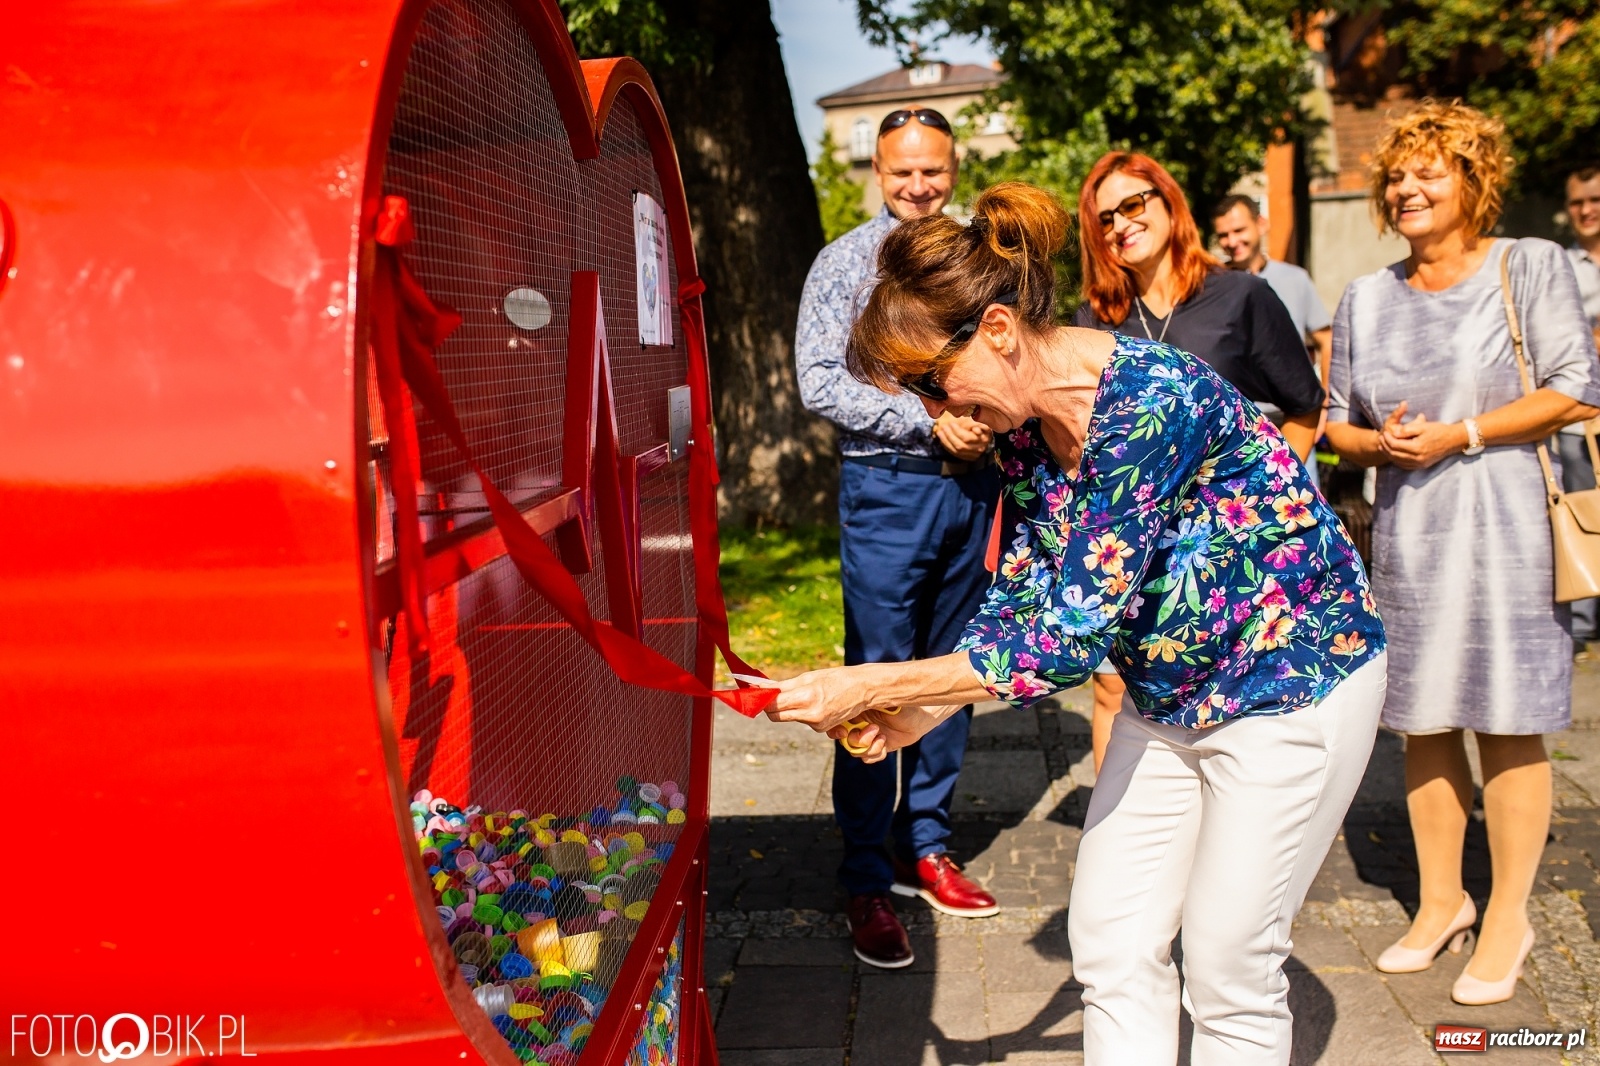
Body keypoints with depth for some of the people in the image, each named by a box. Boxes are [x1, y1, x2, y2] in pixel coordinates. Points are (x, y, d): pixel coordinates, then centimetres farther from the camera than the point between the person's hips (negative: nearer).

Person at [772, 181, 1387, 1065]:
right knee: (1112, 948, 9)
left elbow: (1073, 635, -32)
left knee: (1229, 969, 3)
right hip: (1169, 694, 8)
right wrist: (921, 711, -5)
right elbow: (1024, 593, 6)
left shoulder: (1148, 403, -31)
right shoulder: (1022, 420, -5)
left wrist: (869, 687, -28)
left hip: (1290, 684, -8)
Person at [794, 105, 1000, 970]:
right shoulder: (847, 261, -1)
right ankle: (867, 882, 6)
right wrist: (929, 423, -16)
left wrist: (988, 427, -4)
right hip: (887, 488, -5)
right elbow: (820, 382, -10)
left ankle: (927, 848, 25)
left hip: (971, 485, 5)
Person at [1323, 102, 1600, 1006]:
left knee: (1508, 720, 0)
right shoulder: (1367, 298, 12)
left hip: (1502, 523, -4)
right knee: (1423, 721, 9)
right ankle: (1442, 899, 23)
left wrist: (1459, 434, -14)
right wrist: (1380, 442, -7)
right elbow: (1338, 423, 15)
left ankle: (1509, 914, 12)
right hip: (1405, 527, 4)